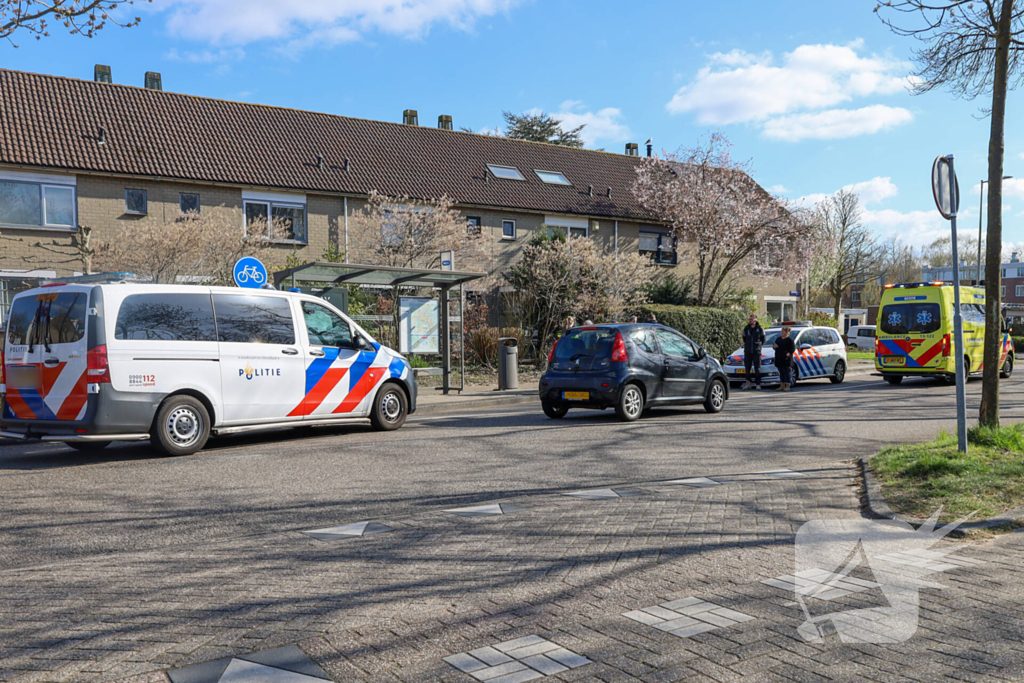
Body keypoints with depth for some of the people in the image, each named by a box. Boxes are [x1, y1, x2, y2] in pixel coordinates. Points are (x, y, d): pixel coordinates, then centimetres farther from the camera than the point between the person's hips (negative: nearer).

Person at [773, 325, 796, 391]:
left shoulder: (790, 340, -4)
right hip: (779, 358, 7)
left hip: (786, 359, -7)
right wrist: (774, 346, 1)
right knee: (781, 373, 9)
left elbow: (793, 349, -9)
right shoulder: (778, 339, 17)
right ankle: (782, 386, 13)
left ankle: (788, 386, -5)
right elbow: (775, 345, 25)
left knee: (786, 372, -7)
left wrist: (788, 354, -25)